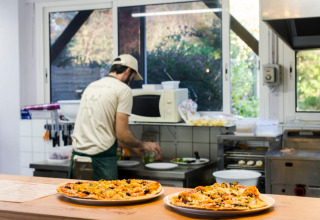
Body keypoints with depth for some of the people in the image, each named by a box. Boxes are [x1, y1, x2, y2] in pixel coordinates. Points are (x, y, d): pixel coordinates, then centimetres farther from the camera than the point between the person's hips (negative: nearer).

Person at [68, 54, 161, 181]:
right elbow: (122, 134, -9)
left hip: (76, 159, 7)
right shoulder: (123, 89, -4)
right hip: (100, 160, -7)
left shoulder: (91, 86, 19)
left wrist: (130, 147, 32)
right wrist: (143, 145, 11)